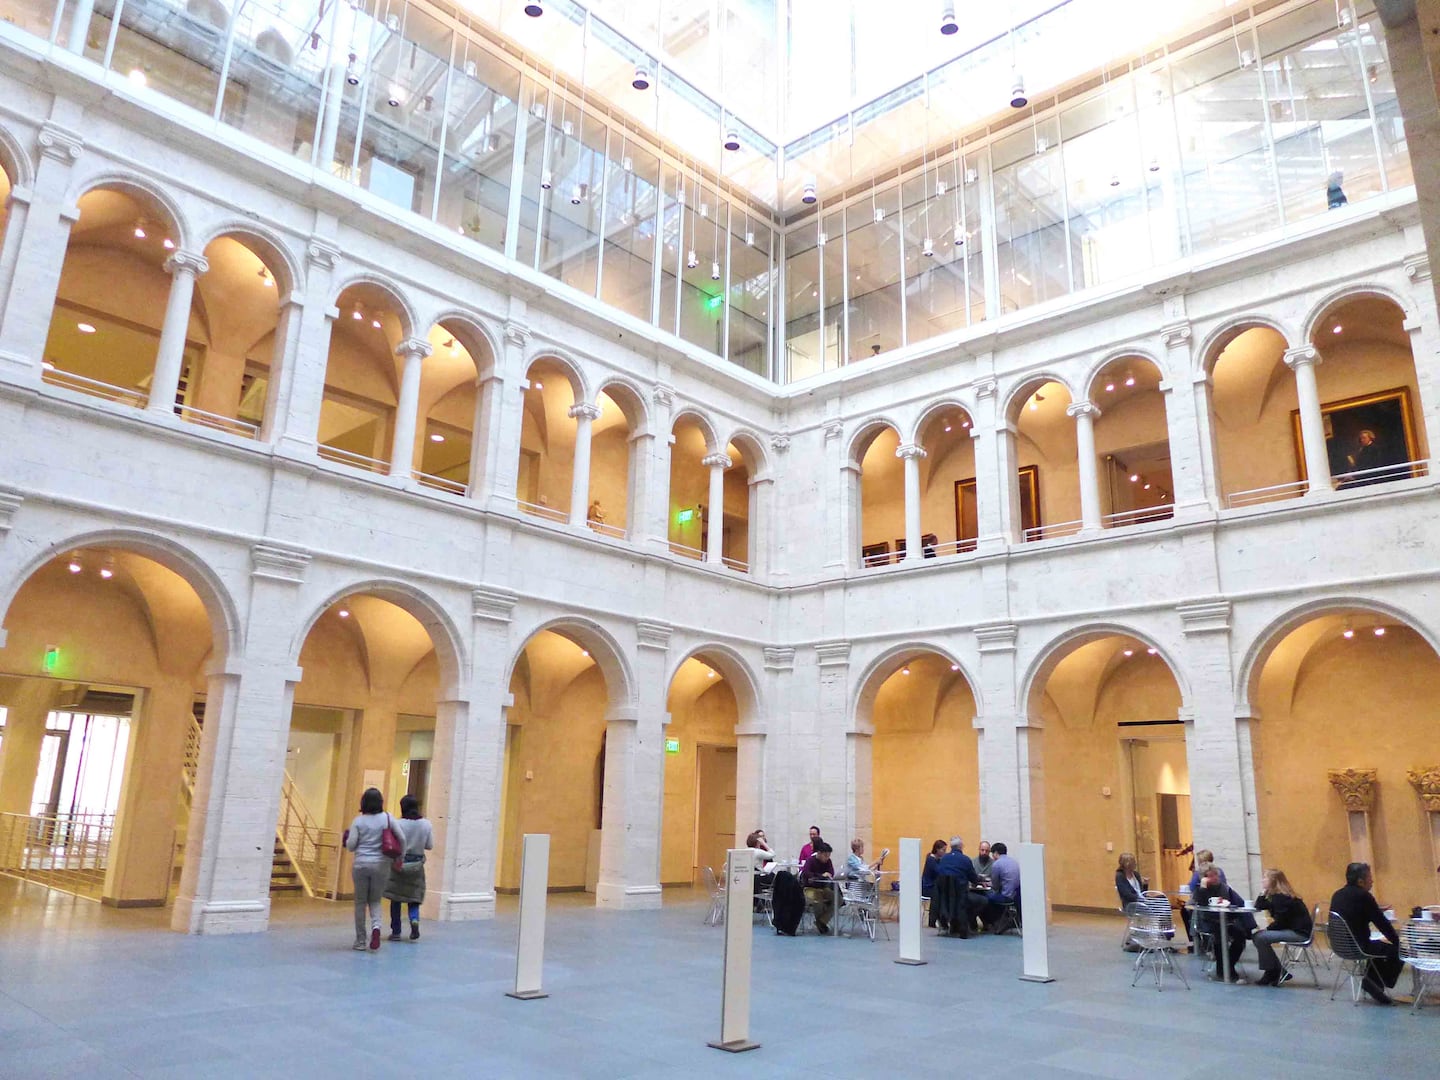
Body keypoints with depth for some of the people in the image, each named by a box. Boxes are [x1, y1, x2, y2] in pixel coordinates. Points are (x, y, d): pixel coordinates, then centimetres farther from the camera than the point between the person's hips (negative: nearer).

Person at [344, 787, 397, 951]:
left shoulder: (358, 821, -2)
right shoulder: (388, 818, 1)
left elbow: (351, 845, -5)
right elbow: (402, 839, -2)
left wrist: (347, 838, 17)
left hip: (361, 864, -1)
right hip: (381, 864, 1)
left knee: (360, 902, 11)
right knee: (375, 901, 14)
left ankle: (360, 941, 16)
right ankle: (376, 926, -13)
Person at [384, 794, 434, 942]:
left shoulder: (398, 824, -12)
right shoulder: (426, 824, -3)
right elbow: (430, 845, 2)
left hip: (399, 863, -2)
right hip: (417, 865, 2)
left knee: (396, 899, 10)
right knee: (414, 898, 13)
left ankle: (396, 931, 14)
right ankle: (414, 919, -14)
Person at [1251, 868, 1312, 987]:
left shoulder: (1282, 897, -19)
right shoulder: (1275, 895, 10)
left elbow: (1280, 921, -20)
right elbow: (1258, 907, 9)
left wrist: (1267, 929, -6)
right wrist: (1263, 892, 0)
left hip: (1300, 932, -10)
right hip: (1291, 929, 10)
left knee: (1261, 938, -19)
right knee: (1257, 936, 8)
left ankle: (1275, 972, -5)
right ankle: (1273, 972, 8)